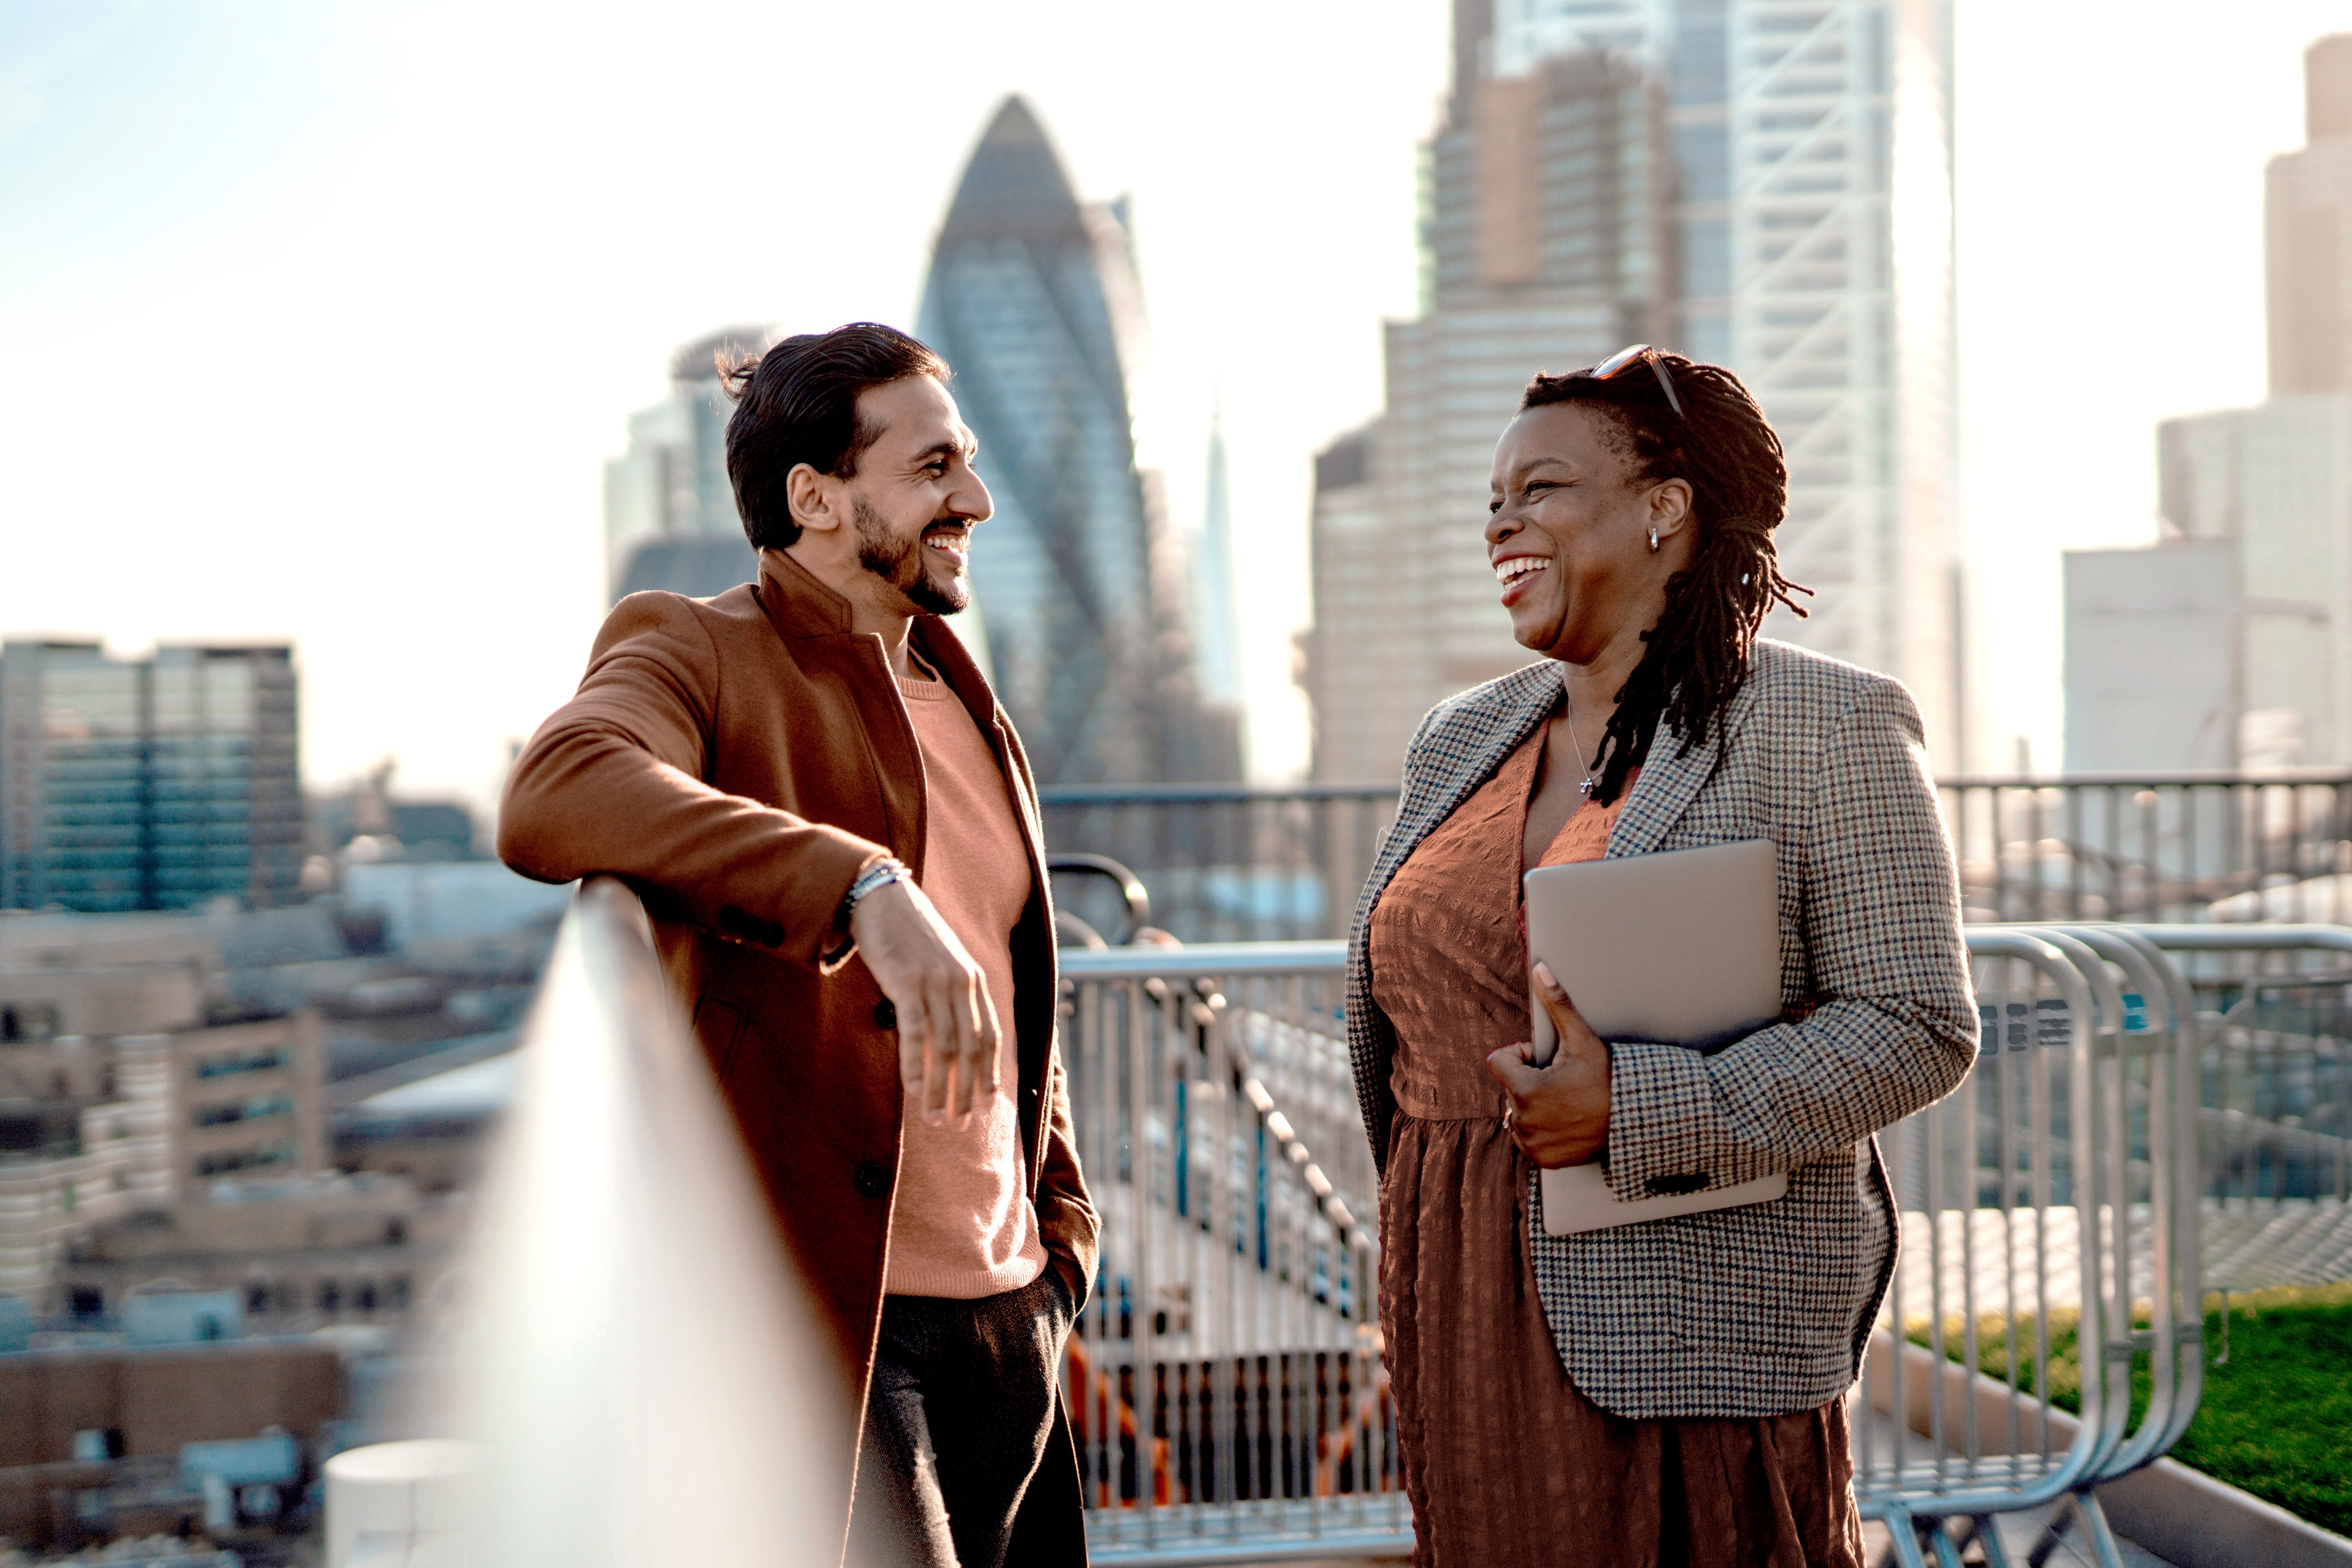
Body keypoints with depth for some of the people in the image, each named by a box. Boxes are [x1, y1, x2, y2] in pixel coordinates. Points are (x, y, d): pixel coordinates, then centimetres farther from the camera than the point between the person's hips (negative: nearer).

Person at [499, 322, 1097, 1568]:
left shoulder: (961, 698, 19)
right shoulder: (694, 651, -5)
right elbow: (552, 800, -29)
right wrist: (862, 885, -38)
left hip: (1002, 1313, 7)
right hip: (810, 1314, -7)